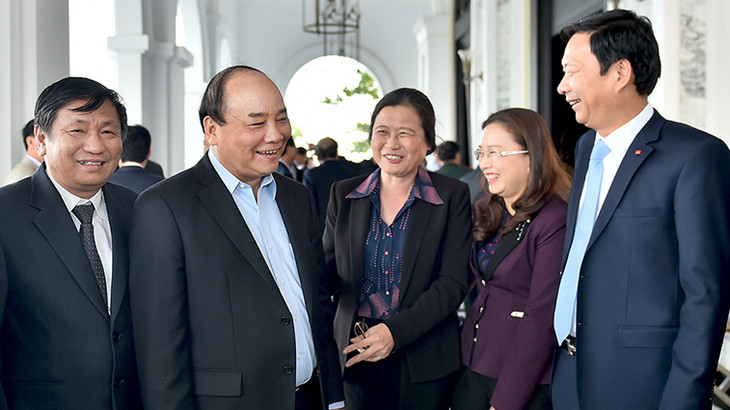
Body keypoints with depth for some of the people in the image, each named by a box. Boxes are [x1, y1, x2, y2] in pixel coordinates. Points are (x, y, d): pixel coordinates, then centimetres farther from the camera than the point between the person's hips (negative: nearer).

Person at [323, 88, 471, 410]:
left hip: (424, 359, -2)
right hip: (358, 356, 2)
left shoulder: (452, 196, -3)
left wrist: (395, 331, -19)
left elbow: (453, 283, -8)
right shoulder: (344, 195, 6)